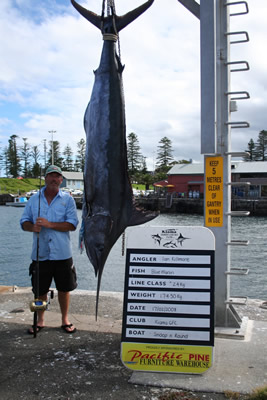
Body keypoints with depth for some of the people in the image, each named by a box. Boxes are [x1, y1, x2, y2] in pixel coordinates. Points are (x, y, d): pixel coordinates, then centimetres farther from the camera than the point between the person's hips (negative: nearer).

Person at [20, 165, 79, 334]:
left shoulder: (68, 199, 0)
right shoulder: (34, 199, 8)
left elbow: (72, 224, -9)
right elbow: (24, 221, 7)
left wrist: (49, 224, -19)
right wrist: (32, 227, -16)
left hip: (62, 254, -1)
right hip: (40, 253, 2)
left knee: (64, 288, 10)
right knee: (40, 289, 11)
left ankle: (65, 320, 27)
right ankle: (40, 320, 29)